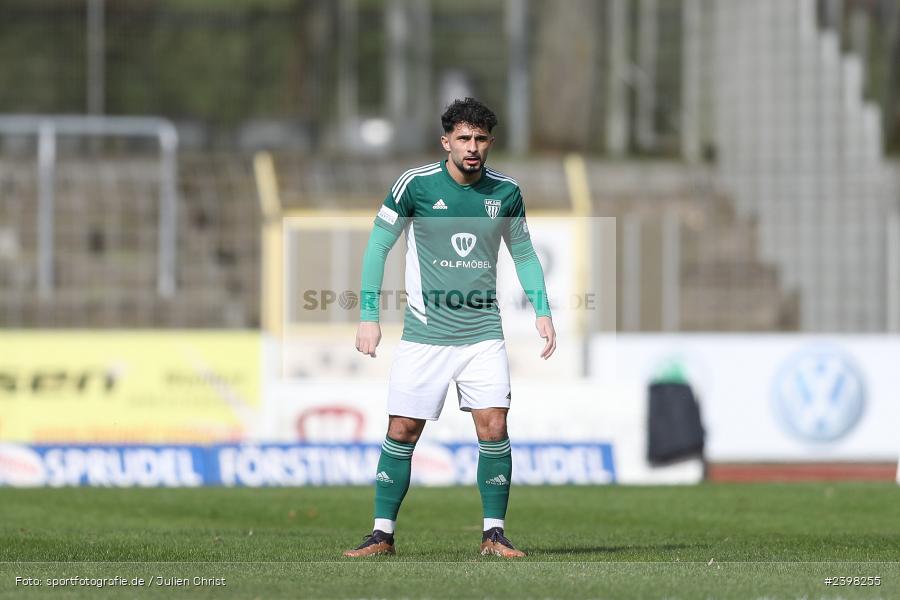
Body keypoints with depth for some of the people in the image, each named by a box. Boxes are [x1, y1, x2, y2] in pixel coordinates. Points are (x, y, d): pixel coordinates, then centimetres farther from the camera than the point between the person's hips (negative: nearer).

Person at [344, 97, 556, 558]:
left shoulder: (505, 192, 2)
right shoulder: (415, 184, -6)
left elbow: (523, 253, 15)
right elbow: (378, 245, 1)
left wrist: (541, 310, 3)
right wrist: (368, 316, -5)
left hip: (483, 334, 1)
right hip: (423, 333, -1)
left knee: (493, 428, -9)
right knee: (401, 432, 0)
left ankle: (493, 534, 1)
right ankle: (382, 534, 10)